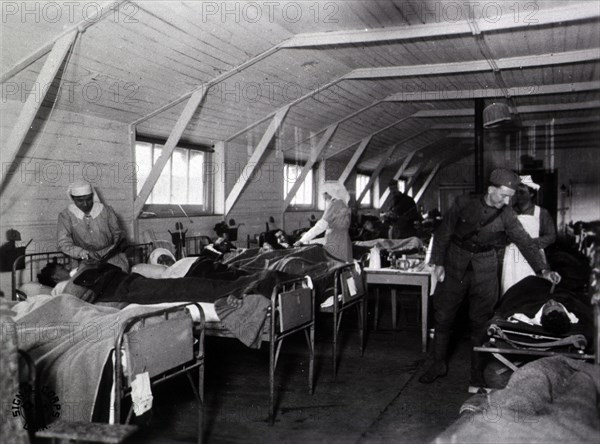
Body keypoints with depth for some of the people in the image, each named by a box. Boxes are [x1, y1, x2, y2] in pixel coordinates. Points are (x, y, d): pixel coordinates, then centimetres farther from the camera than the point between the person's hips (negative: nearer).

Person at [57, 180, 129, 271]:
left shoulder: (106, 211, 3)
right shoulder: (65, 215, 0)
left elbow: (117, 233, 12)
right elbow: (64, 244, -7)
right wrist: (85, 254, -22)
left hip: (110, 256, 1)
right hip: (85, 260, -1)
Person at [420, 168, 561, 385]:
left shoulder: (506, 215, -4)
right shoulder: (463, 204, -6)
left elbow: (524, 241, -7)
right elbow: (443, 233, -1)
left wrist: (543, 269, -17)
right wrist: (438, 262, -6)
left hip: (484, 270, 0)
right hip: (455, 266, 0)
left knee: (480, 321, 3)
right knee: (443, 316, 4)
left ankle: (478, 372, 18)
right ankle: (438, 364, 21)